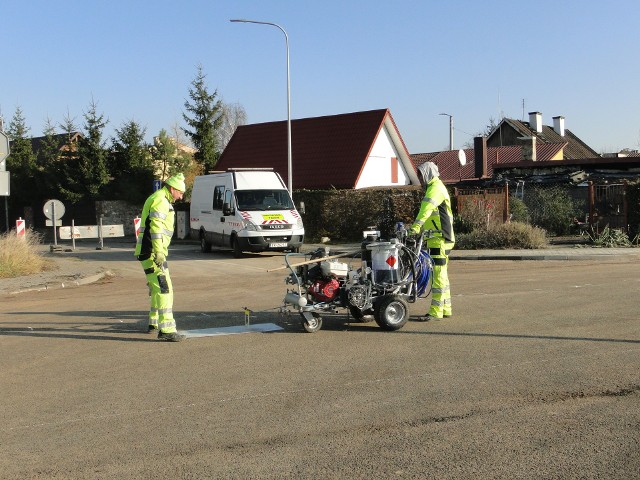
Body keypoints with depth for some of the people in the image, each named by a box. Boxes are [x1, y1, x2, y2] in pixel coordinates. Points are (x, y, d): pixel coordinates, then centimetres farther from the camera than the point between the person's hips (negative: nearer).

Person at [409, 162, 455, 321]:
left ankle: (436, 311, -8)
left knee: (438, 275, -9)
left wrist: (416, 226, -39)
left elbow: (426, 208, -28)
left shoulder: (436, 188, -12)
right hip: (437, 238, 11)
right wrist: (417, 227, 15)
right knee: (441, 275, 14)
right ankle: (445, 308, 20)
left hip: (439, 239, -11)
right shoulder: (435, 187, 22)